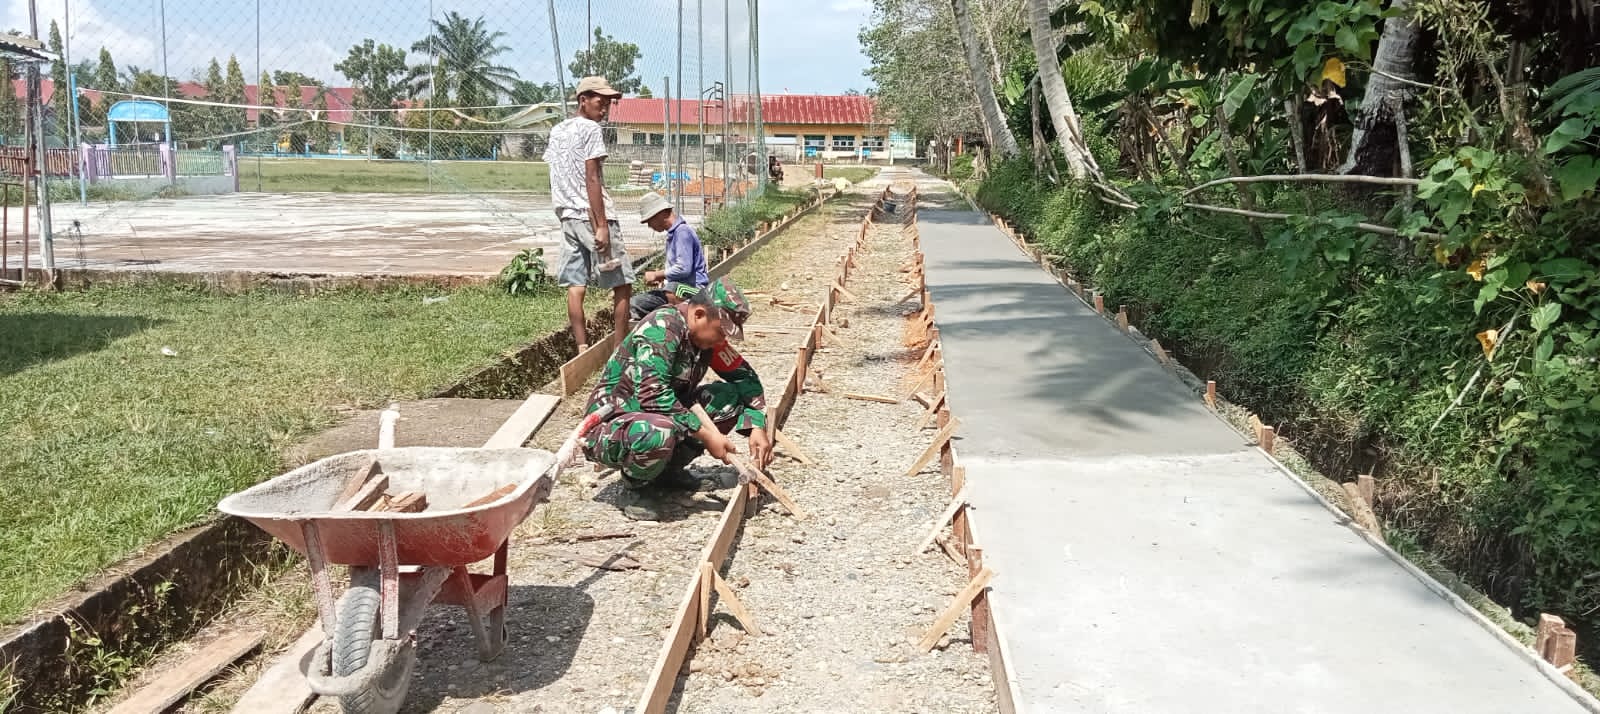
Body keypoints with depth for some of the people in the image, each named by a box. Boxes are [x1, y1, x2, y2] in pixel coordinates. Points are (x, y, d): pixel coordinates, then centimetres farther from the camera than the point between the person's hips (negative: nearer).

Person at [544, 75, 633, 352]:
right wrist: (602, 225, -17)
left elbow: (555, 180, 17)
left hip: (567, 215, 8)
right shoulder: (591, 129, -9)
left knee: (575, 285, 4)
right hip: (592, 215, -8)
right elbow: (592, 180, -16)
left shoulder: (556, 131, 15)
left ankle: (583, 350, 4)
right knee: (622, 284, 0)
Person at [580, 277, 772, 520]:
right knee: (658, 433, -41)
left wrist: (758, 428, -7)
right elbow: (652, 394, -34)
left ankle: (669, 468, 7)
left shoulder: (708, 334, 0)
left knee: (733, 397, -5)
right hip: (610, 427, -8)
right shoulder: (662, 327, -24)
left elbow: (745, 376, 8)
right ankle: (638, 486, -7)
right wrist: (706, 436, -30)